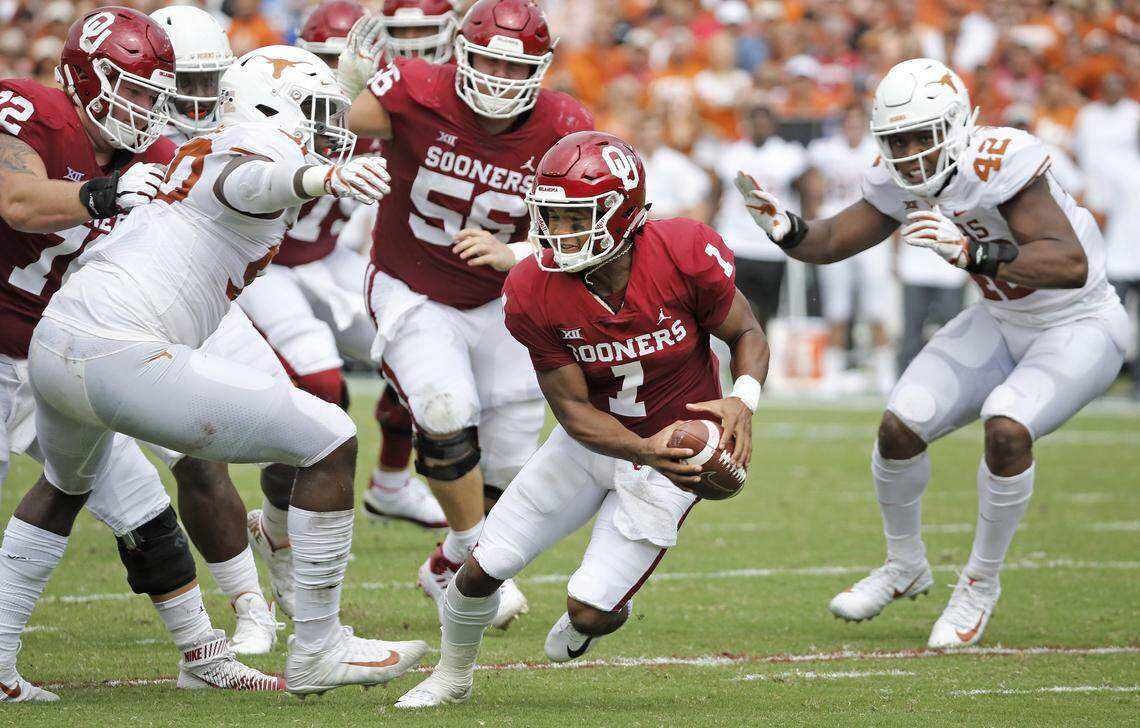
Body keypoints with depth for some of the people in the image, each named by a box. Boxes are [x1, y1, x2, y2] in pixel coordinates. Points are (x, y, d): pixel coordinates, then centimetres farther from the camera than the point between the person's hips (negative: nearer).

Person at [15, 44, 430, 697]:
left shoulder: (200, 151, 19)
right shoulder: (262, 151, -7)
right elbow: (256, 179, -33)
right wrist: (325, 176, -53)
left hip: (54, 345, 10)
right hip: (122, 364, -10)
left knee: (70, 481, 42)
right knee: (331, 442, -5)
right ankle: (317, 652, -1)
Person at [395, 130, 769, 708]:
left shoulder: (687, 258, -27)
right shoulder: (536, 293, -21)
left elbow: (746, 334, -10)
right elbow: (573, 407, -17)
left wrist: (742, 403, -31)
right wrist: (644, 451, -35)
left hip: (673, 448, -2)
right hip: (593, 440, 2)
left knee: (591, 613, -8)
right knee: (481, 569, 3)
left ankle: (589, 616, 33)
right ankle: (452, 677, 34)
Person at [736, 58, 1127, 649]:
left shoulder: (999, 162, -32)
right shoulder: (902, 183, -9)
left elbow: (1071, 265, -40)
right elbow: (831, 242, -2)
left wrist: (972, 250, -50)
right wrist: (785, 228, -24)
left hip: (1080, 327, -7)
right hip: (1002, 323, 7)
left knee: (1006, 428, -30)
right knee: (901, 425, -7)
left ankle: (981, 584, -6)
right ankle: (905, 566, 19)